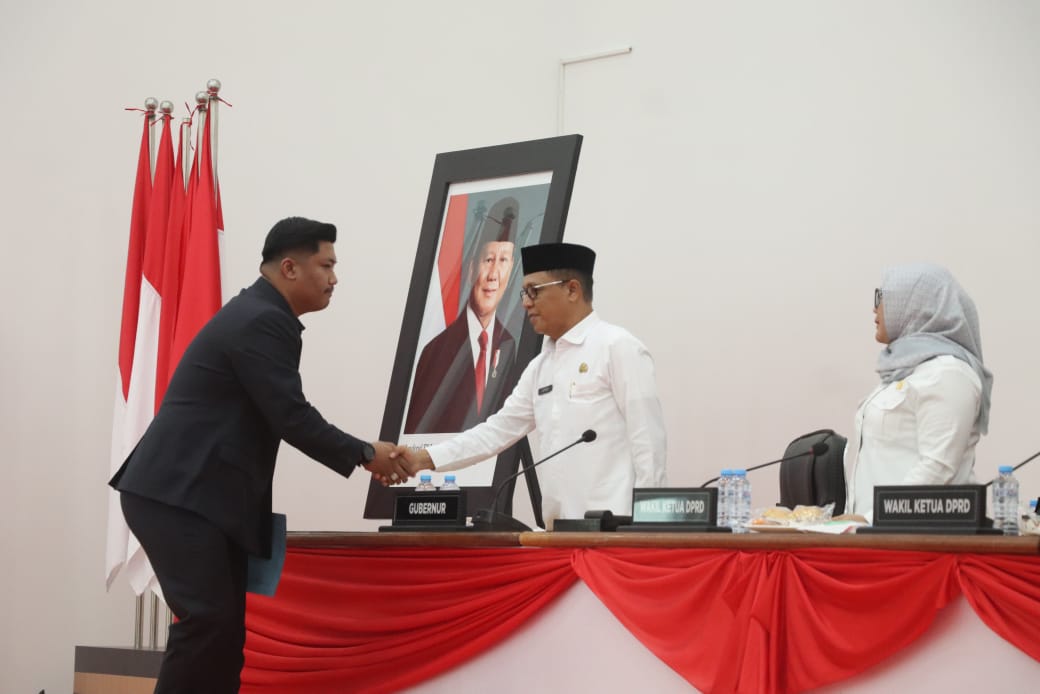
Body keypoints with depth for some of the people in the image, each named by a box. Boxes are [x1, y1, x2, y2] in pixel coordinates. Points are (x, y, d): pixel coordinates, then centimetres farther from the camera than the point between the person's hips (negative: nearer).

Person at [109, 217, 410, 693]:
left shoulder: (259, 315, 18)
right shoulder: (263, 321, -15)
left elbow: (280, 417, 21)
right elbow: (291, 418, -17)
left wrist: (360, 454, 16)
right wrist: (365, 455, -6)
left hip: (199, 494, 10)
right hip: (177, 496, -10)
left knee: (226, 627, 5)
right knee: (208, 620, -17)